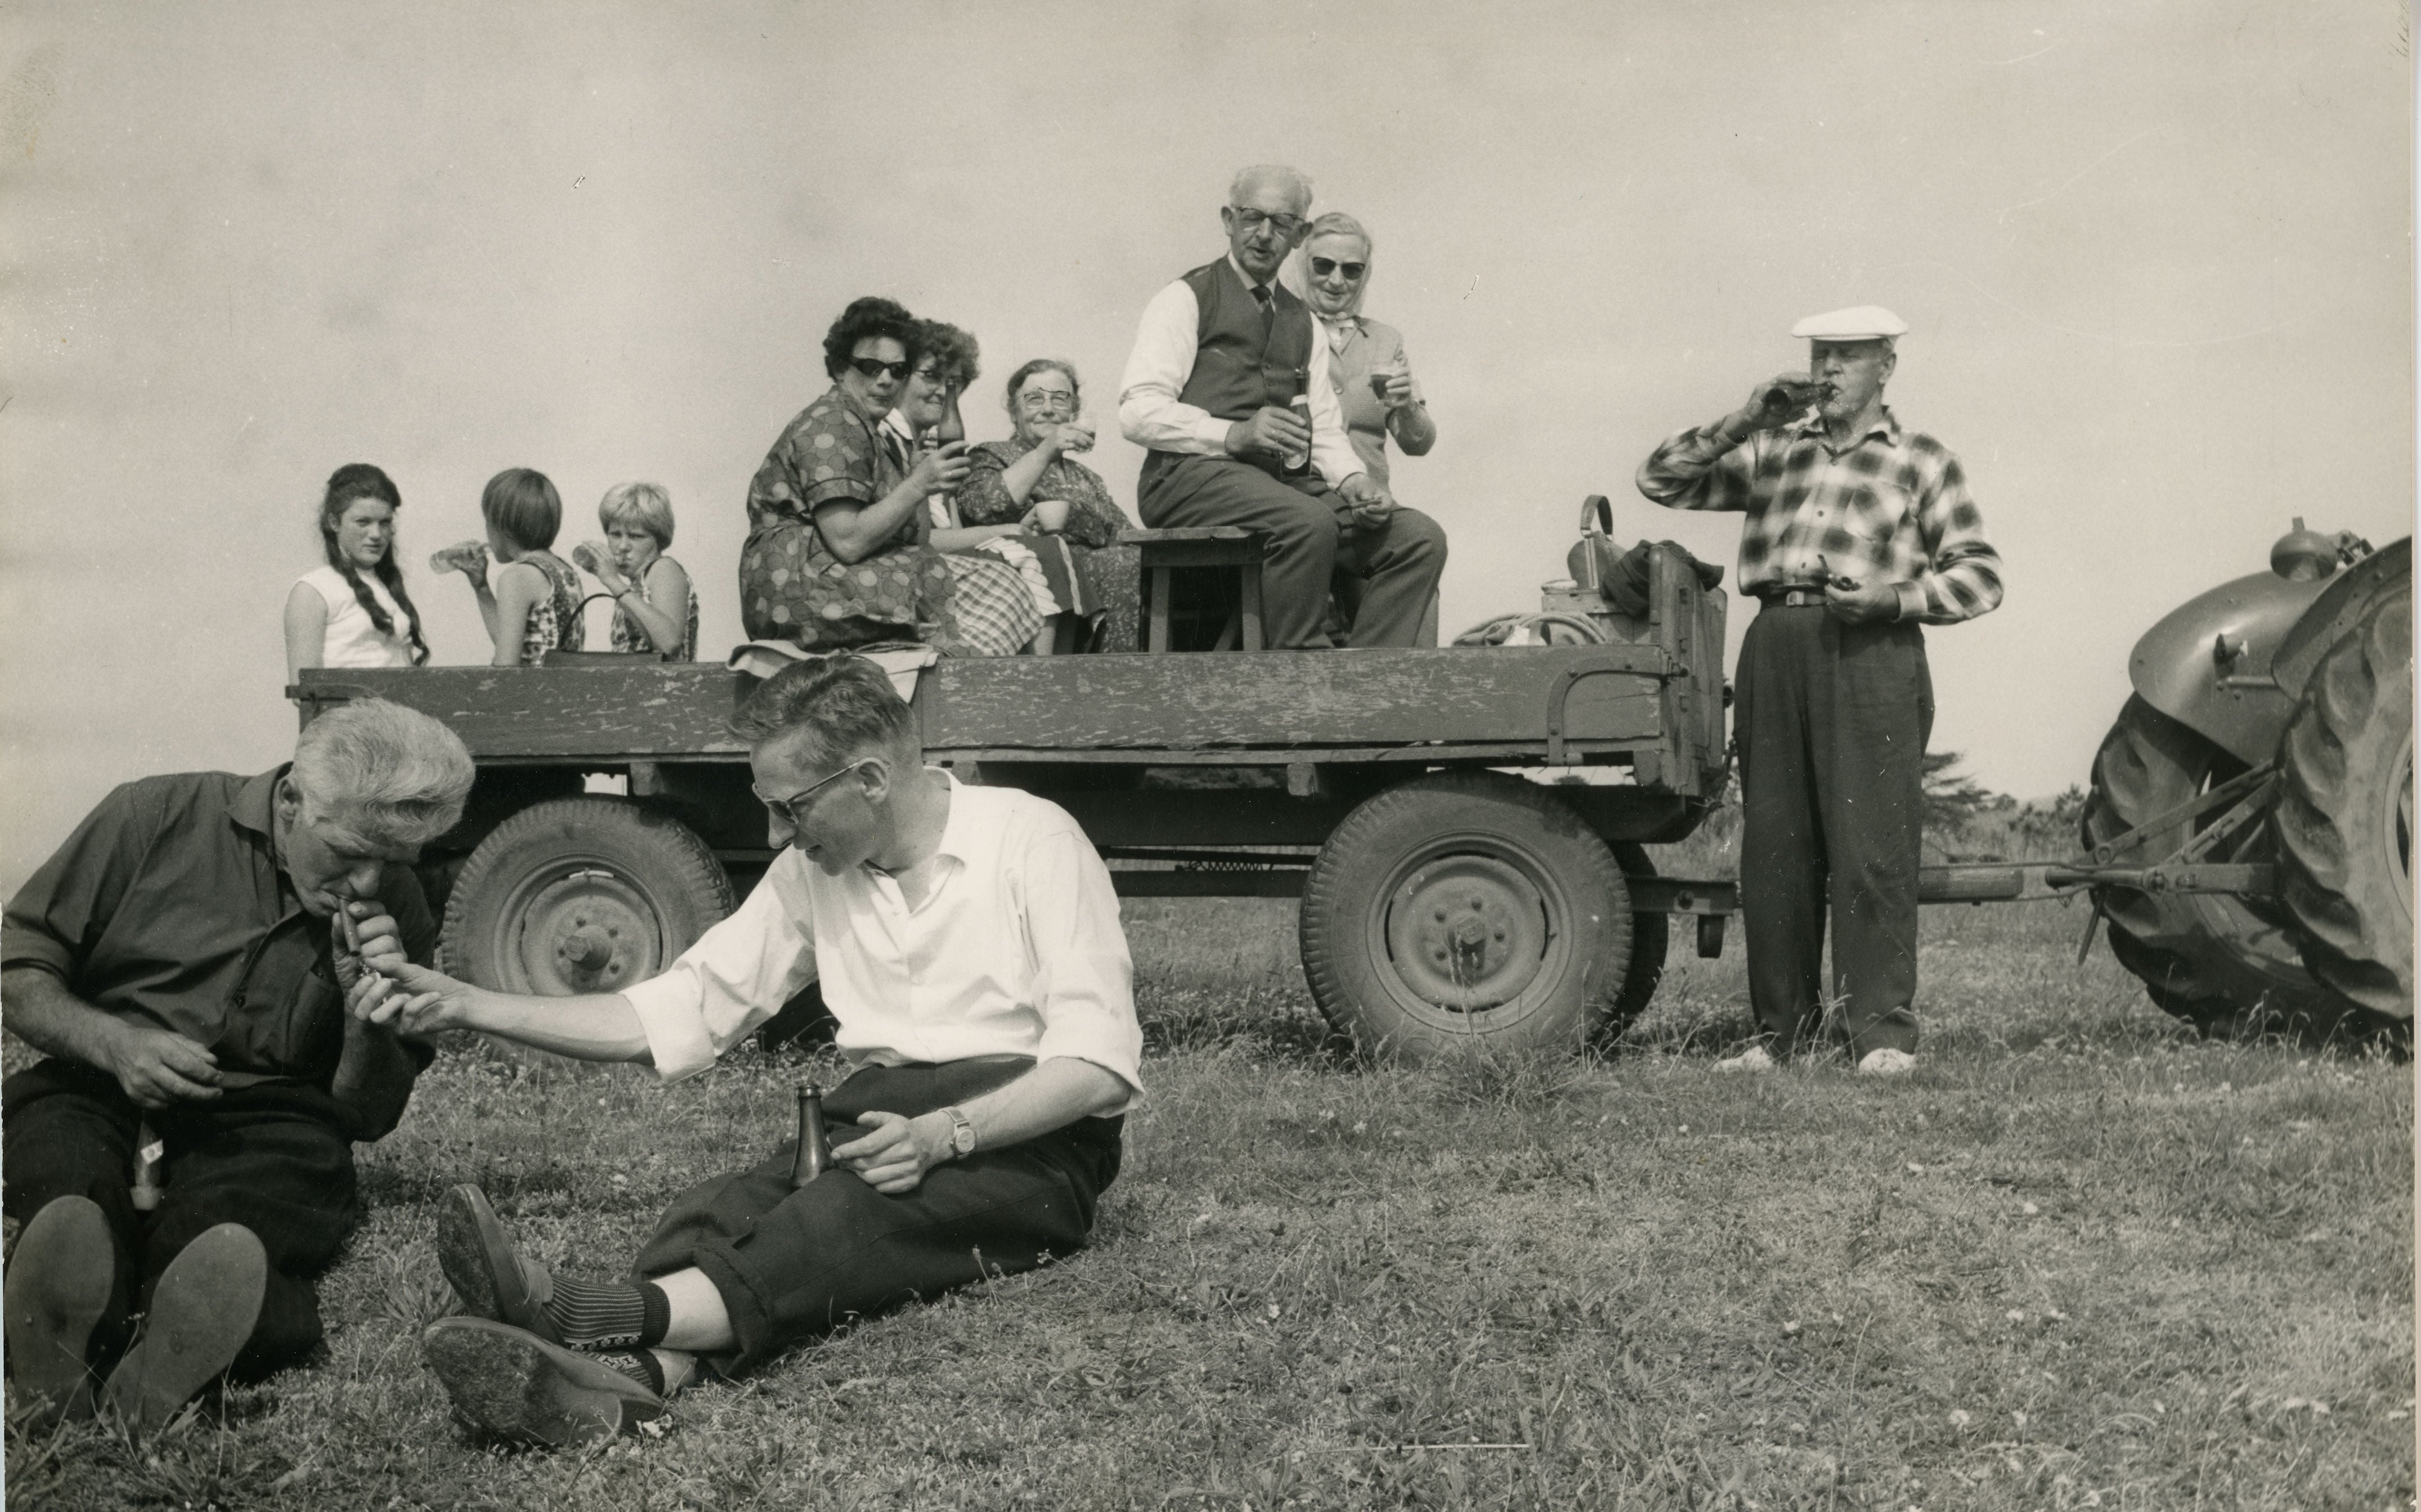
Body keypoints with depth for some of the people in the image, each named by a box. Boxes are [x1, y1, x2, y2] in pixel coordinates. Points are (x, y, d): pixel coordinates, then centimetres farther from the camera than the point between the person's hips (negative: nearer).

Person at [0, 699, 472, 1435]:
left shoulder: (402, 918, 9)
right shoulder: (157, 817, 1)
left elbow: (370, 1117, 14)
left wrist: (369, 1015, -7)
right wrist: (113, 1043, -15)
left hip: (266, 1120, 1)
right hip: (97, 1092, 0)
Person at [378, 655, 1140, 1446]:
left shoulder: (1031, 839, -6)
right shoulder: (811, 873, 13)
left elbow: (1100, 1068, -12)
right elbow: (675, 1015, 14)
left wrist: (942, 1135, -26)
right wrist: (471, 1007, 7)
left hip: (1025, 1140, -5)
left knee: (852, 1209, -35)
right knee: (729, 1204, -26)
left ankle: (591, 1312, -58)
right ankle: (625, 1375, -56)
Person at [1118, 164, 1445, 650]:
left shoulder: (1302, 323, 25)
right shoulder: (1186, 300, 6)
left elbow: (1325, 429, 20)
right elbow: (1139, 411, -6)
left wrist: (1354, 480, -3)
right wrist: (1233, 434, -20)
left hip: (1289, 482, 6)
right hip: (1193, 476, -6)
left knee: (1420, 537, -14)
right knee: (1310, 524, -36)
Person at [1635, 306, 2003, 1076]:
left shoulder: (1922, 461, 13)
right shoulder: (1774, 450, 21)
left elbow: (1980, 574, 8)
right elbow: (1661, 481, 13)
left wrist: (1894, 597, -9)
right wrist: (1743, 422, 3)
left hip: (1872, 651, -3)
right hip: (1774, 647, 4)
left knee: (1872, 847, -9)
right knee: (1773, 846, 3)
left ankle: (1883, 1031, -6)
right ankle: (1780, 1026, 11)